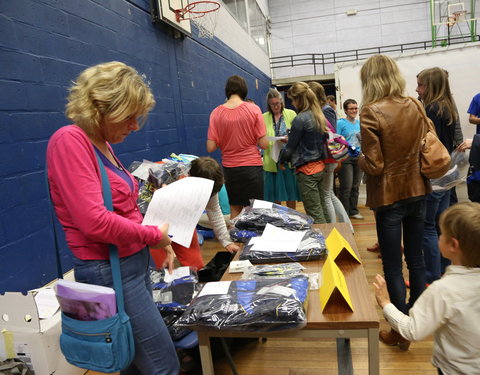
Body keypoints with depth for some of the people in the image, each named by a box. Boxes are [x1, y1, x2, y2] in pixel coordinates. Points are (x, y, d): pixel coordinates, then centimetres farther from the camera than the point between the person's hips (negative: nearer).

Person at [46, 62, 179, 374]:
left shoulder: (104, 145, 7)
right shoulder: (70, 141, -18)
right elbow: (95, 222, -25)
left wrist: (158, 247, 9)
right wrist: (153, 235, -12)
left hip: (136, 263, 9)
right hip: (110, 272, -9)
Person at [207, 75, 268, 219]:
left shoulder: (216, 113, -5)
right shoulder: (253, 109, -8)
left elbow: (210, 147, -6)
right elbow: (264, 144, -9)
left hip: (229, 168, 2)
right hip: (252, 166, -2)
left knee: (235, 209, 16)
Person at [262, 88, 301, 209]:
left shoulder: (291, 114, 5)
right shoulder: (264, 117, 5)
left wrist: (290, 139, -16)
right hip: (272, 161, 0)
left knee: (291, 194, 7)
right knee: (274, 195, 7)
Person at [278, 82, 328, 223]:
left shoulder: (300, 119, -16)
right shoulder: (319, 116, 8)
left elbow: (290, 147, -9)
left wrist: (281, 161, 10)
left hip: (307, 170, -8)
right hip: (320, 166, 8)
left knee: (315, 214, -2)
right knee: (322, 209, 15)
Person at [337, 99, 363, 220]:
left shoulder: (359, 123, 13)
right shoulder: (340, 123, -6)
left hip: (358, 157, 6)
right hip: (346, 158, -6)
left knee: (355, 186, 12)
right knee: (346, 187, -6)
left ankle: (353, 211, 23)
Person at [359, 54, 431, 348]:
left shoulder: (371, 112, -16)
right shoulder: (415, 106, 2)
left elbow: (374, 166, -17)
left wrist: (357, 156, 1)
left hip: (390, 197, -6)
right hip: (417, 191, 6)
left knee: (393, 267, 6)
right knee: (416, 259, 18)